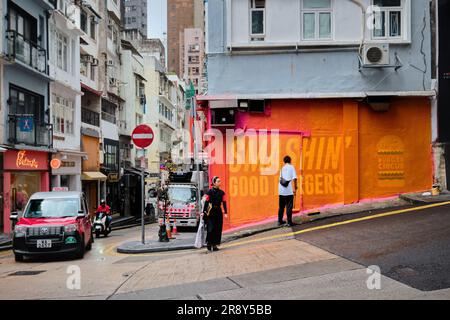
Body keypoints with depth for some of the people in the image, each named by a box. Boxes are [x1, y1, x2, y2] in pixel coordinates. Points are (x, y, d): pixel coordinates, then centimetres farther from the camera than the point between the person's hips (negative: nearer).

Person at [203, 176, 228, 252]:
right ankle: (209, 243, 5)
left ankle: (214, 245, 9)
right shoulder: (210, 191, -5)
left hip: (218, 212, 5)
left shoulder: (221, 192, 7)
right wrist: (204, 212, -10)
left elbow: (224, 203, 8)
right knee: (211, 228, -8)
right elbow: (206, 202, -6)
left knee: (218, 229, 3)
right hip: (211, 212, -5)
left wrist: (225, 212, 1)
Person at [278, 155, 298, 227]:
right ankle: (289, 222, 0)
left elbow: (280, 179, 11)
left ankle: (280, 221, 20)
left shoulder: (282, 168, 13)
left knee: (281, 206, 14)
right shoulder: (291, 167, -1)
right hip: (289, 191, -5)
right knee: (289, 207, 0)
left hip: (281, 191, 5)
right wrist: (295, 188, -3)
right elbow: (294, 178, -12)